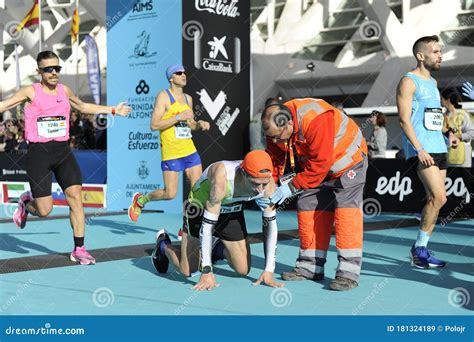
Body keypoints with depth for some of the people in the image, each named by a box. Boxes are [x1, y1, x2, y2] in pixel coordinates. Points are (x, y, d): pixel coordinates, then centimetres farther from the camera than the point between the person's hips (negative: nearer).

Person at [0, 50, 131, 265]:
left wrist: (113, 110, 31)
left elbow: (83, 107, 28)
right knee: (44, 210, -6)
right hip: (38, 153, -4)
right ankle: (26, 202, 32)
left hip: (63, 151, 4)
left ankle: (79, 249, 2)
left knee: (75, 196, -8)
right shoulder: (31, 92, -4)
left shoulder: (64, 91, 10)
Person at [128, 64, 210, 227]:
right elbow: (154, 125, -17)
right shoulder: (164, 97, -8)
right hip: (171, 153, -7)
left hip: (190, 151, 7)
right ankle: (141, 199, 22)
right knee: (170, 194, -5)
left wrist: (199, 124, 3)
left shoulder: (188, 98, 14)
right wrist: (179, 117, -22)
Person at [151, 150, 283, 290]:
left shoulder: (267, 181, -27)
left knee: (243, 270, -1)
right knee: (187, 270, -5)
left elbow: (270, 224, -17)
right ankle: (163, 245, 27)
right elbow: (207, 224, -37)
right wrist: (207, 272, -36)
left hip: (232, 212, 4)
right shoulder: (222, 178, -42)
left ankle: (219, 250, 30)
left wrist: (268, 271, -20)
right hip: (200, 208, -4)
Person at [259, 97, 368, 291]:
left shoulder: (316, 121, -40)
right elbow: (274, 159, -4)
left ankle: (349, 272, -18)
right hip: (314, 164, 7)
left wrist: (292, 186, -31)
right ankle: (310, 267, 14)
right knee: (308, 209, 4)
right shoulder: (276, 127, -15)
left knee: (346, 209, -18)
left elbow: (320, 164, -36)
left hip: (348, 160, -7)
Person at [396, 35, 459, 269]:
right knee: (439, 198, -16)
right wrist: (419, 149, -22)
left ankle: (420, 249, 12)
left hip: (438, 148, 9)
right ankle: (419, 248, -5)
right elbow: (404, 119, -14)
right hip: (421, 150, -9)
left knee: (434, 199, 5)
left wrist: (446, 135, 14)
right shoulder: (409, 81, -6)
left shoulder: (432, 82, 20)